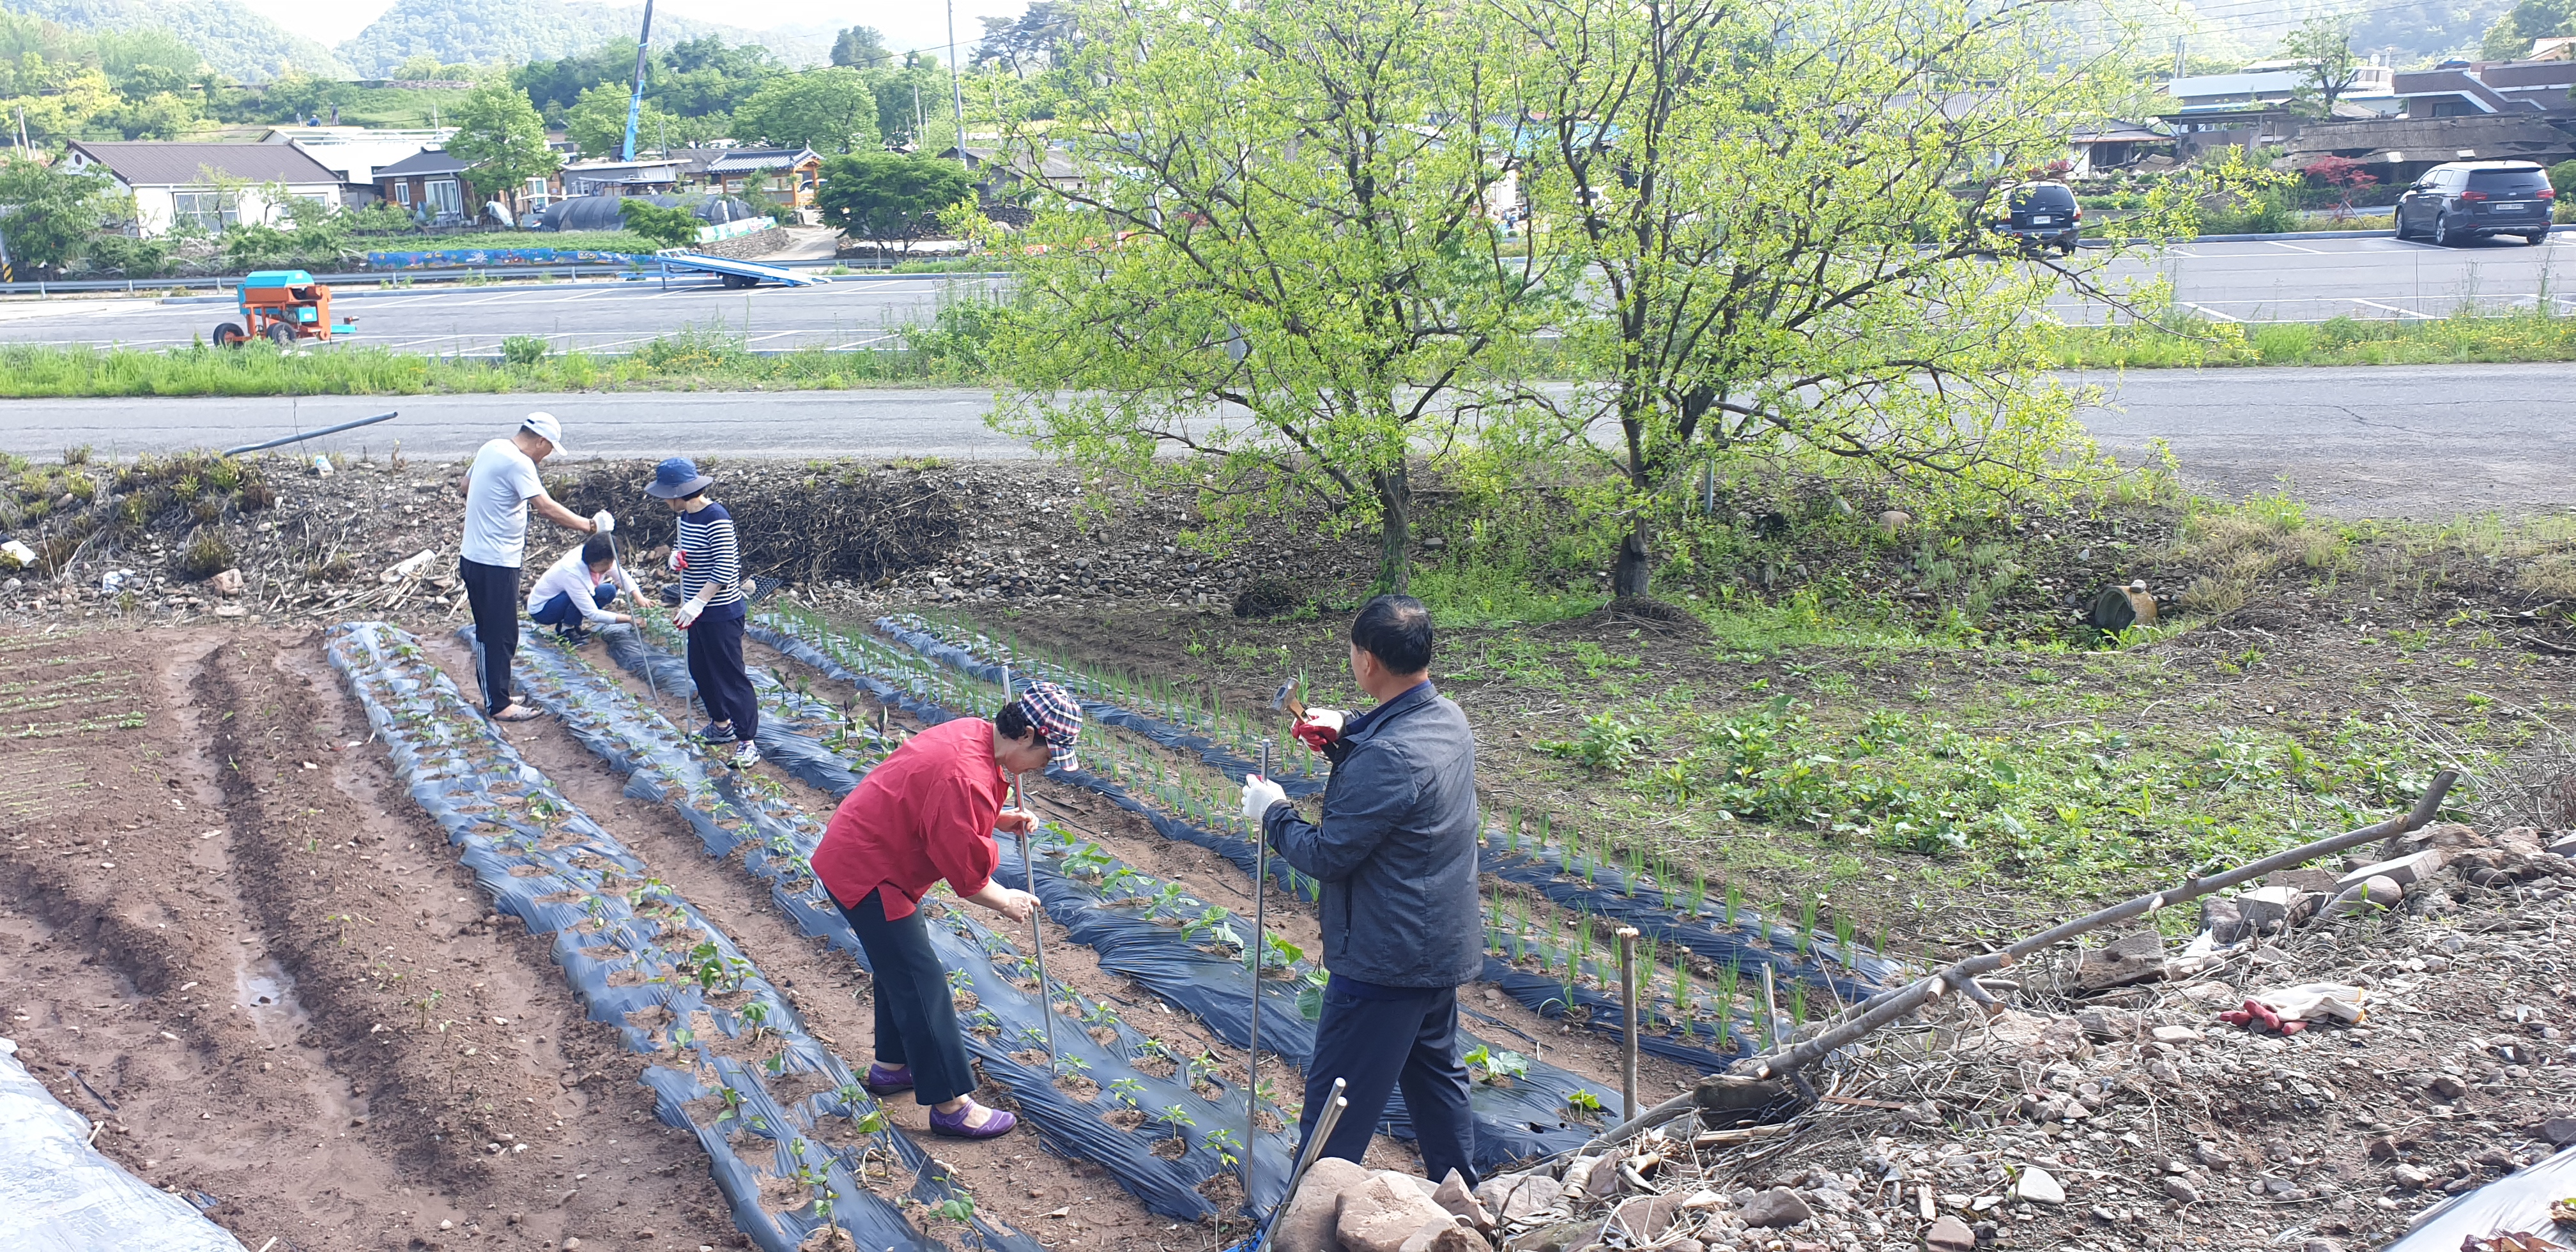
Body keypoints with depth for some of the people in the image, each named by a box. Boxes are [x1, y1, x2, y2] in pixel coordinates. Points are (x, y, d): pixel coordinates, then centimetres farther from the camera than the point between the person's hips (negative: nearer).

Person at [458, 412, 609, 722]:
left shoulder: (492, 449, 9)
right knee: (501, 635, -3)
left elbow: (465, 486, 25)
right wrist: (591, 525, -27)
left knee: (490, 633, 17)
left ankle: (495, 695, 26)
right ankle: (499, 705, 2)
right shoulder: (518, 463, -20)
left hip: (475, 557, 10)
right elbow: (547, 508, -30)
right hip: (495, 564, -10)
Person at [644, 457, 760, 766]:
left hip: (722, 611, -10)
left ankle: (748, 741, -3)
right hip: (697, 609, 10)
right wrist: (676, 555, -1)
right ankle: (721, 725, 35)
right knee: (701, 670, 19)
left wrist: (697, 603, -28)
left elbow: (724, 569, -25)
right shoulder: (686, 516, 7)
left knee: (730, 674, -7)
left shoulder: (716, 519, -22)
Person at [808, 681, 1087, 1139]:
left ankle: (891, 1066, 39)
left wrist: (1002, 819, 3)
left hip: (858, 853, 11)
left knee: (901, 964, 23)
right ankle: (951, 1105, 0)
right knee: (922, 982, -6)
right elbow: (967, 874, -23)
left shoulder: (975, 733, 0)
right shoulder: (966, 775, -31)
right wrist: (1006, 901, -5)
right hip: (867, 874, -11)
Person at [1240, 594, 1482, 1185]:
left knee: (1337, 1103, 1)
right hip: (1446, 945, 10)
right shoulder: (1448, 719, 0)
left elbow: (1329, 855, -23)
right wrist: (1345, 731, 3)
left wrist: (1272, 812, -6)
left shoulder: (1387, 757, -29)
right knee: (1435, 1069, 25)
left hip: (1386, 958, -10)